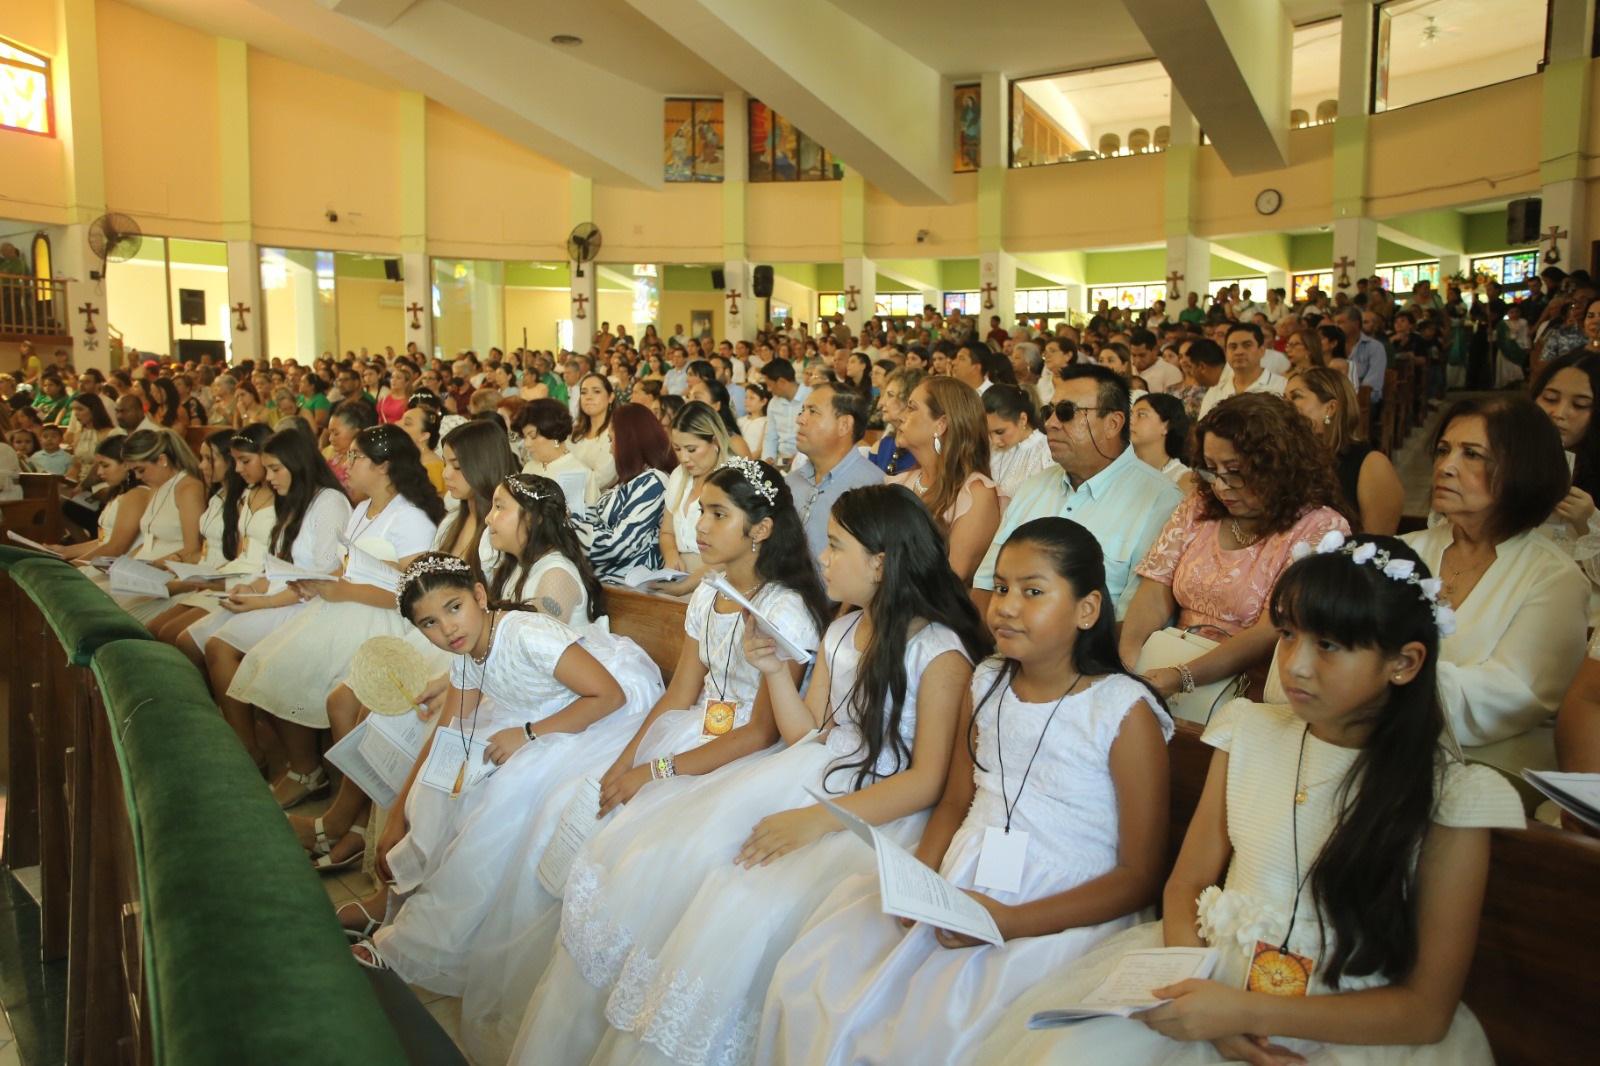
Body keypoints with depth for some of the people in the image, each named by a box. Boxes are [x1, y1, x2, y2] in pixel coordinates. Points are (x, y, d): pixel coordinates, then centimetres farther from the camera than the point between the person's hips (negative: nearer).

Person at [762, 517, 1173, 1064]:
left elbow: (1140, 877, -9)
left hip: (1057, 915, -5)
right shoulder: (986, 683, 9)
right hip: (956, 891, 6)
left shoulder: (1124, 711, -10)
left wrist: (1011, 921, -18)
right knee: (808, 985, -8)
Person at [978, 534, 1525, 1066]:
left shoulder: (1452, 797, -8)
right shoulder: (1250, 733, 4)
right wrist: (1204, 1003, -12)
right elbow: (1186, 884, 7)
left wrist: (1247, 1011, -18)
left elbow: (1428, 1008, -9)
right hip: (1213, 976, 4)